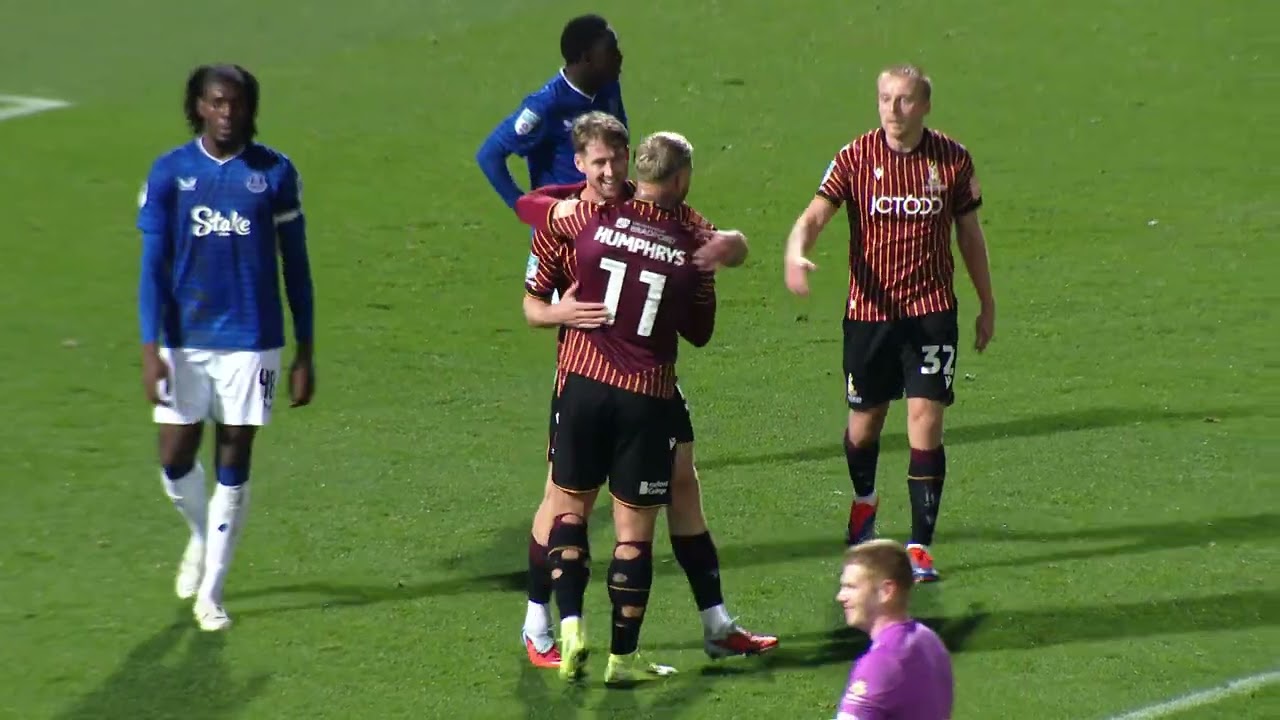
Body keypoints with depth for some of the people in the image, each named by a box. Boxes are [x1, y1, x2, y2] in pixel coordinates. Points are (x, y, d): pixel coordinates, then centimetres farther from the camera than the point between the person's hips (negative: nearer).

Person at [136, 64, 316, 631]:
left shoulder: (275, 173, -1)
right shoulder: (169, 173, 0)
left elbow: (296, 265, 5)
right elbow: (153, 265, 0)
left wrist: (306, 352, 3)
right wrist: (150, 350, -8)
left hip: (251, 341, -1)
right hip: (185, 340, 1)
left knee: (233, 466, 1)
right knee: (176, 461, 1)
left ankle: (210, 593, 11)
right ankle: (201, 538, 34)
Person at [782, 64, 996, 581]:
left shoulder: (953, 160, -1)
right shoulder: (856, 158, -5)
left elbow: (969, 233, 11)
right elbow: (816, 214, -15)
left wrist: (987, 304, 17)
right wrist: (796, 252, -37)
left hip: (932, 310, 0)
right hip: (869, 309, 0)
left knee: (926, 419, -10)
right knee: (865, 420, 12)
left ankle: (920, 547, -4)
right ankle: (864, 501, 45)